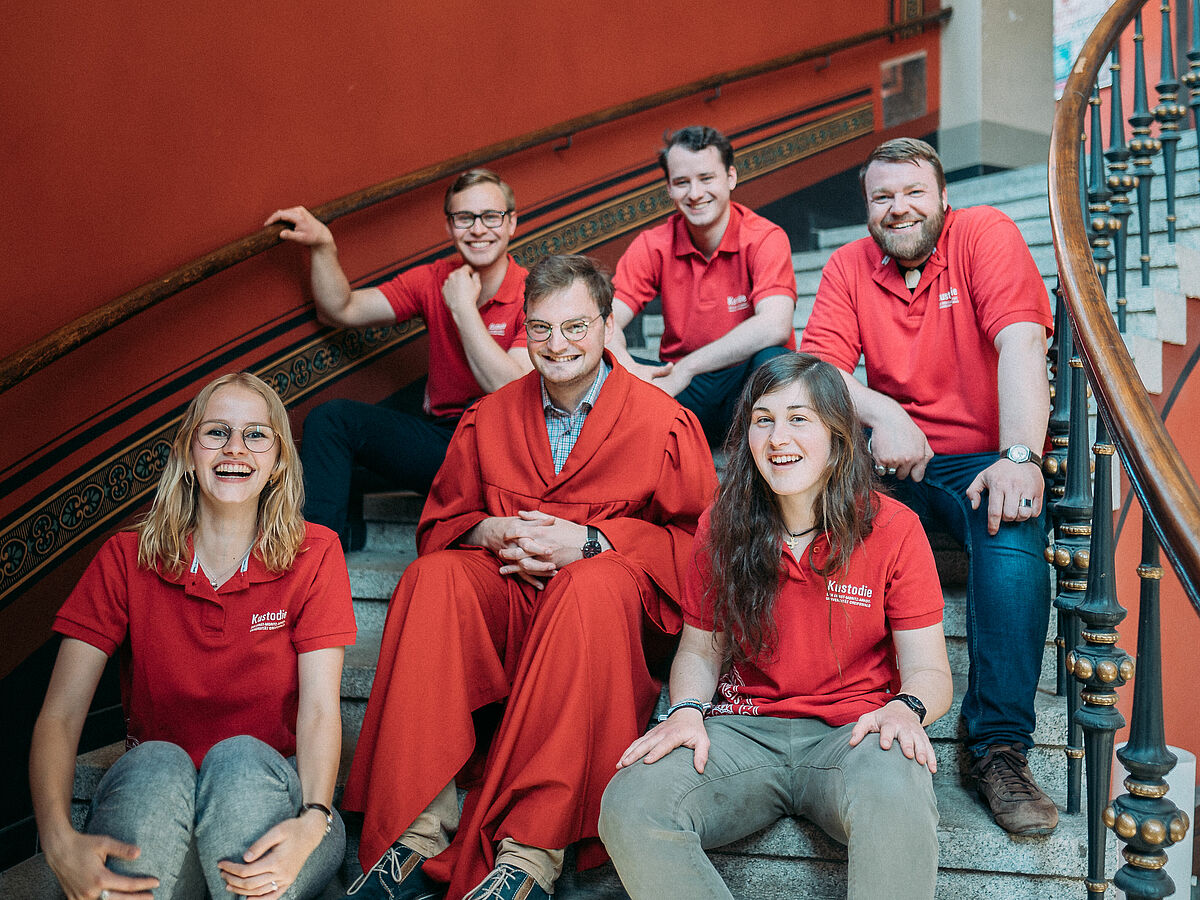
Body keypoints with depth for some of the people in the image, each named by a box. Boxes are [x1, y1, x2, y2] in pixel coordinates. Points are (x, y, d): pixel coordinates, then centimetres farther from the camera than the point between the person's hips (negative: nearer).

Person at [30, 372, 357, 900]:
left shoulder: (313, 554, -2)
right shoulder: (127, 558, 1)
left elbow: (320, 708, -10)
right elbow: (60, 715, -7)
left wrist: (311, 822, -31)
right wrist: (59, 842, -27)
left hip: (270, 797, 0)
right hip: (152, 797, 1)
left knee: (239, 758, -33)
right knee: (156, 764, -32)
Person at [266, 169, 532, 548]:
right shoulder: (433, 281, 5)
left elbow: (512, 390, -20)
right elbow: (341, 310, 8)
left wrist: (463, 306, -16)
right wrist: (322, 245, -7)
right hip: (439, 438, 5)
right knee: (332, 417, -12)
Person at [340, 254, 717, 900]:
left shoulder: (664, 422, 1)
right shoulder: (488, 418, 13)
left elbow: (697, 541, -3)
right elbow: (439, 523, 18)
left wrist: (588, 541, -15)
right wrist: (490, 533, -7)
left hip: (620, 595, -3)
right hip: (507, 593, 3)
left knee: (595, 584, -38)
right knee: (434, 576, -28)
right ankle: (421, 823, -31)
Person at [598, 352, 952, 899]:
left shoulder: (893, 530, -2)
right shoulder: (721, 527, 6)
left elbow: (929, 670, -1)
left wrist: (906, 707, -24)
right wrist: (687, 710, -9)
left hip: (851, 732, -2)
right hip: (744, 732, 3)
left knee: (896, 799, -39)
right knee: (629, 805, -25)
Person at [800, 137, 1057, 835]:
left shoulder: (986, 234, -3)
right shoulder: (848, 266, 7)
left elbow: (1021, 342, -17)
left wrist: (1019, 457, -30)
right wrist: (882, 413, -24)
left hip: (987, 460, -2)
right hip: (896, 461, 3)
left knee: (1014, 540, -33)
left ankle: (1000, 748, -21)